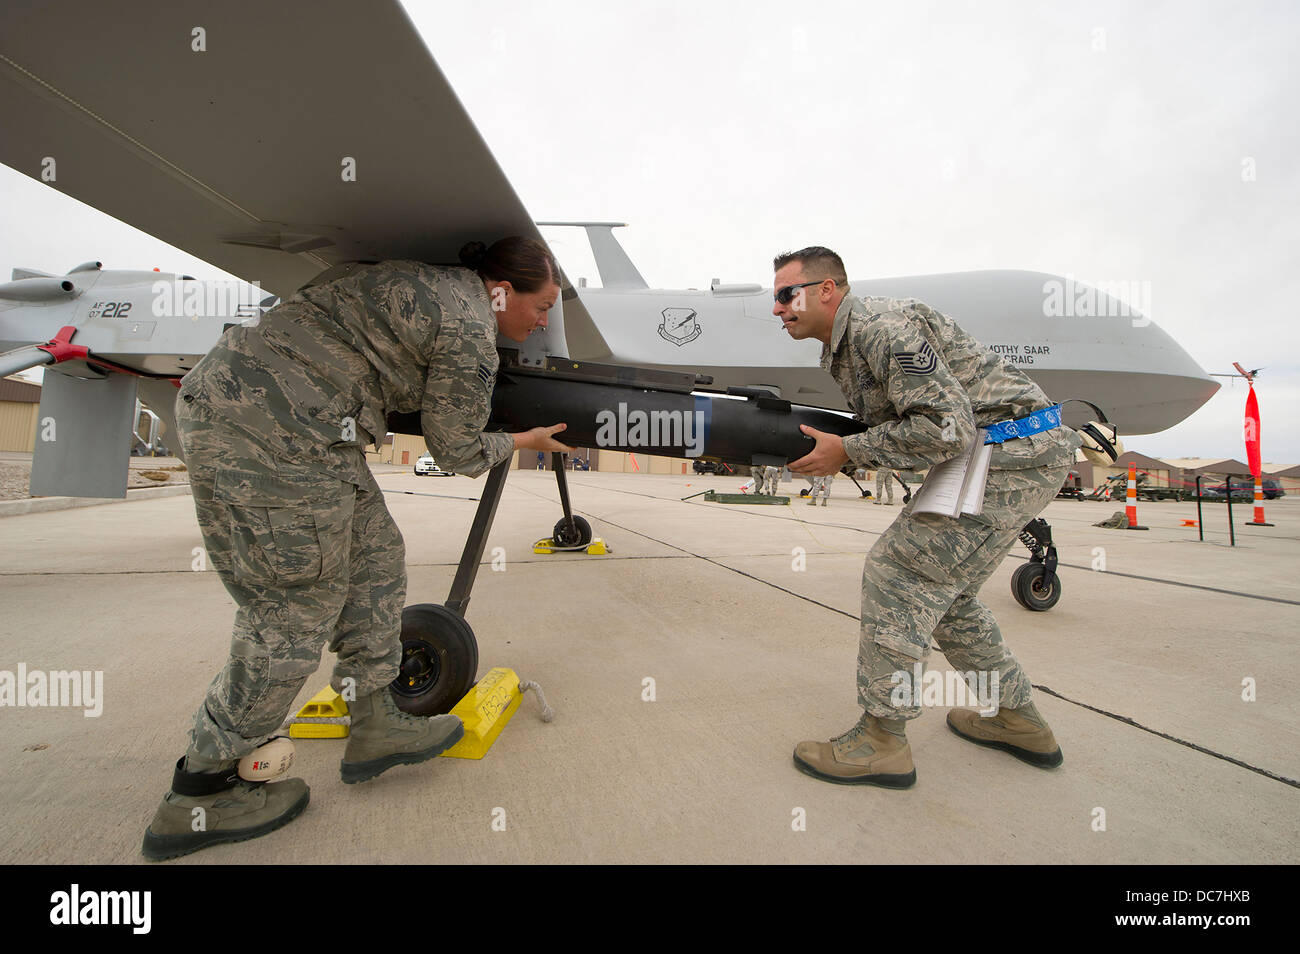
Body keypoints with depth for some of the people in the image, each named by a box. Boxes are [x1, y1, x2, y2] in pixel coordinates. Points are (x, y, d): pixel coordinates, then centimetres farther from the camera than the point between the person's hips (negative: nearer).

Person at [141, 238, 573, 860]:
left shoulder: (431, 283, 17)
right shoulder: (470, 332, -10)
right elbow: (459, 452, 0)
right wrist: (522, 443, 17)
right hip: (273, 428, -10)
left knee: (374, 558, 13)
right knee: (296, 612, 0)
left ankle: (376, 726, 23)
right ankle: (197, 797, 18)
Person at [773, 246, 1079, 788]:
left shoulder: (882, 327, -19)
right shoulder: (842, 350, 14)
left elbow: (945, 427, -25)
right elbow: (893, 430, 17)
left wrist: (847, 451, -18)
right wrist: (826, 450, 1)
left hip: (1015, 452, -11)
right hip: (993, 451, 11)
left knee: (897, 572, -13)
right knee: (941, 589, 16)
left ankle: (883, 740, -2)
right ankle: (1019, 721, 30)